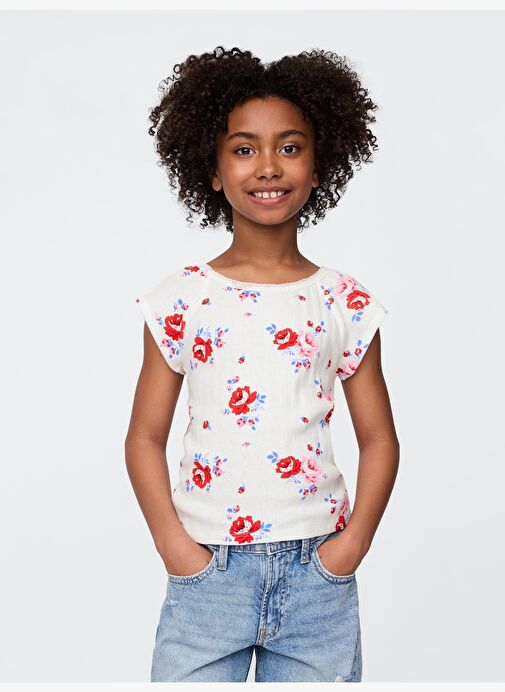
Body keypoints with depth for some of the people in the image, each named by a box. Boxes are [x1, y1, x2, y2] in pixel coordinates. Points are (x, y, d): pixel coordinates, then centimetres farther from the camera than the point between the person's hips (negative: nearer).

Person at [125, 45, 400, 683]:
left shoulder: (347, 306, 2)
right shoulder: (181, 299, 0)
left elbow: (379, 439, 6)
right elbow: (145, 437, 2)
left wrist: (353, 541, -4)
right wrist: (174, 545, -7)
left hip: (318, 575, 1)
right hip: (206, 571, 0)